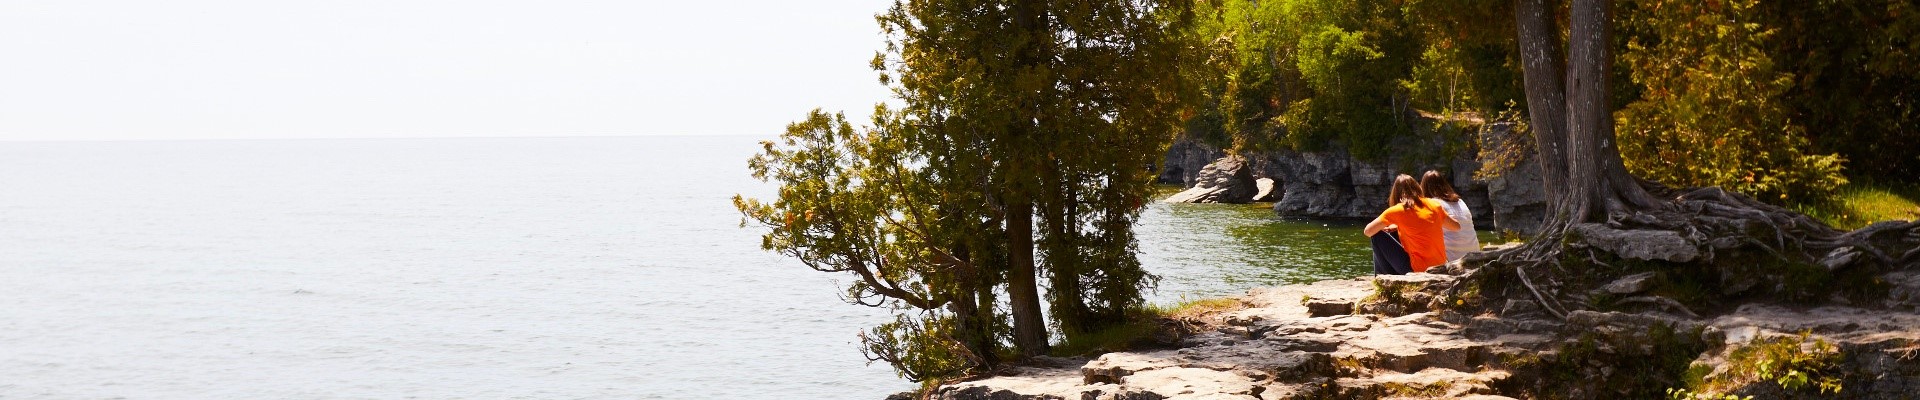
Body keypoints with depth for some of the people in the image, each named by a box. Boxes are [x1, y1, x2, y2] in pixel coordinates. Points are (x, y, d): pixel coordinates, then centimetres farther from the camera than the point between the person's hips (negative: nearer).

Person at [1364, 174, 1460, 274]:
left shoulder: (1398, 210, -8)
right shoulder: (1434, 205, 6)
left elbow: (1368, 231, -4)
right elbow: (1456, 226, 18)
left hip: (1418, 271, -6)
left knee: (1378, 237, 7)